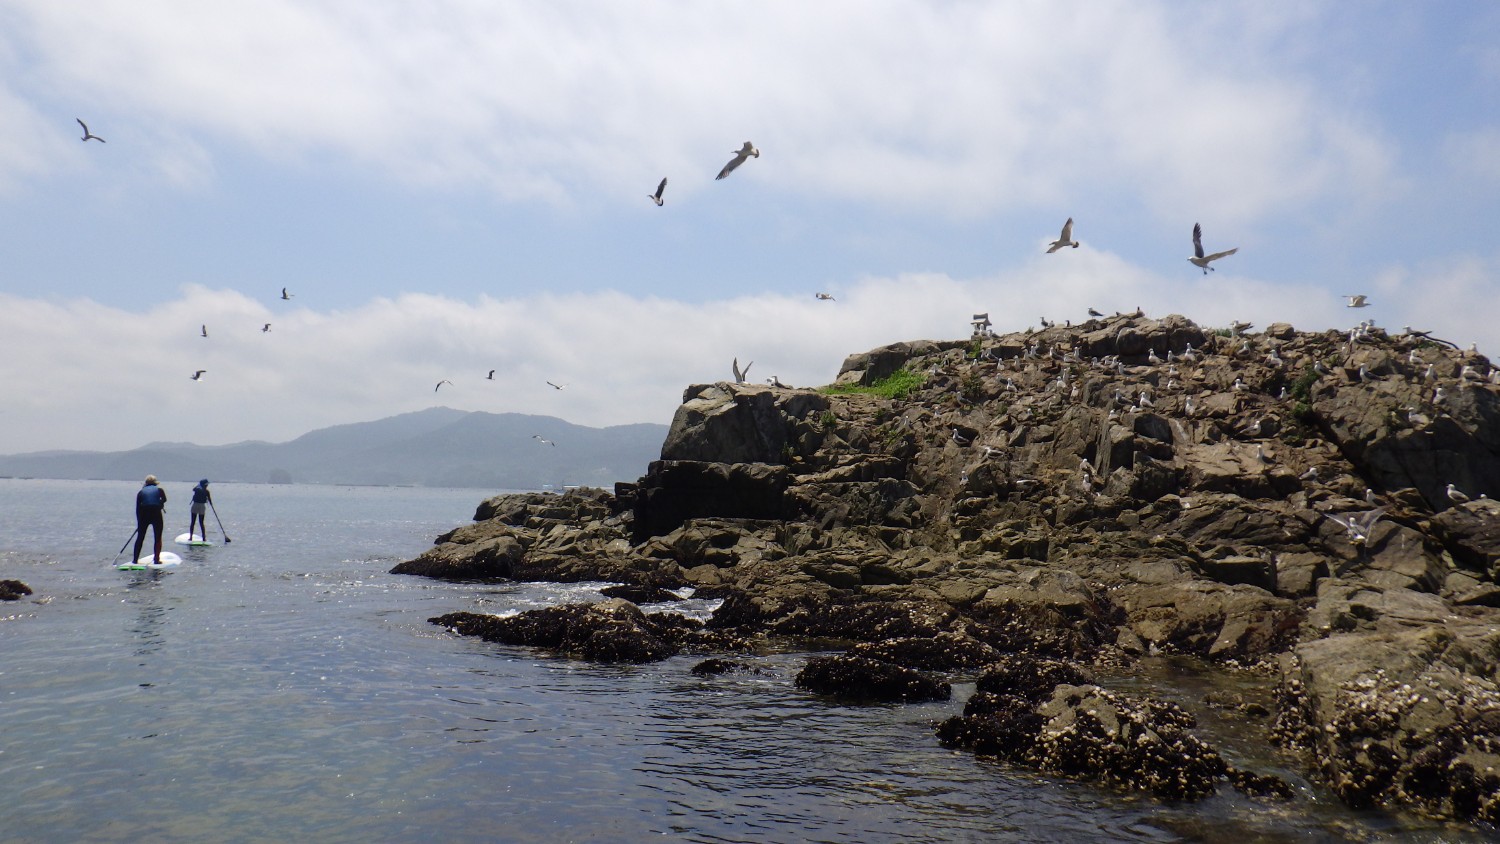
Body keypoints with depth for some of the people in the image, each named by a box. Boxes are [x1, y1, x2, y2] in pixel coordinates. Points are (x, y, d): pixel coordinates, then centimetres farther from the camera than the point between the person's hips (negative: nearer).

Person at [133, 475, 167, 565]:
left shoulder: (141, 492, 15)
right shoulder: (159, 490, 11)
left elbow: (137, 508, 12)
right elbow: (164, 499, -10)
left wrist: (138, 522, 16)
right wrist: (161, 505, 10)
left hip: (144, 514, 2)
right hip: (156, 513, -2)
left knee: (140, 537, 13)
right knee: (158, 537, 7)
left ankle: (135, 559, 14)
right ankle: (157, 559, 3)